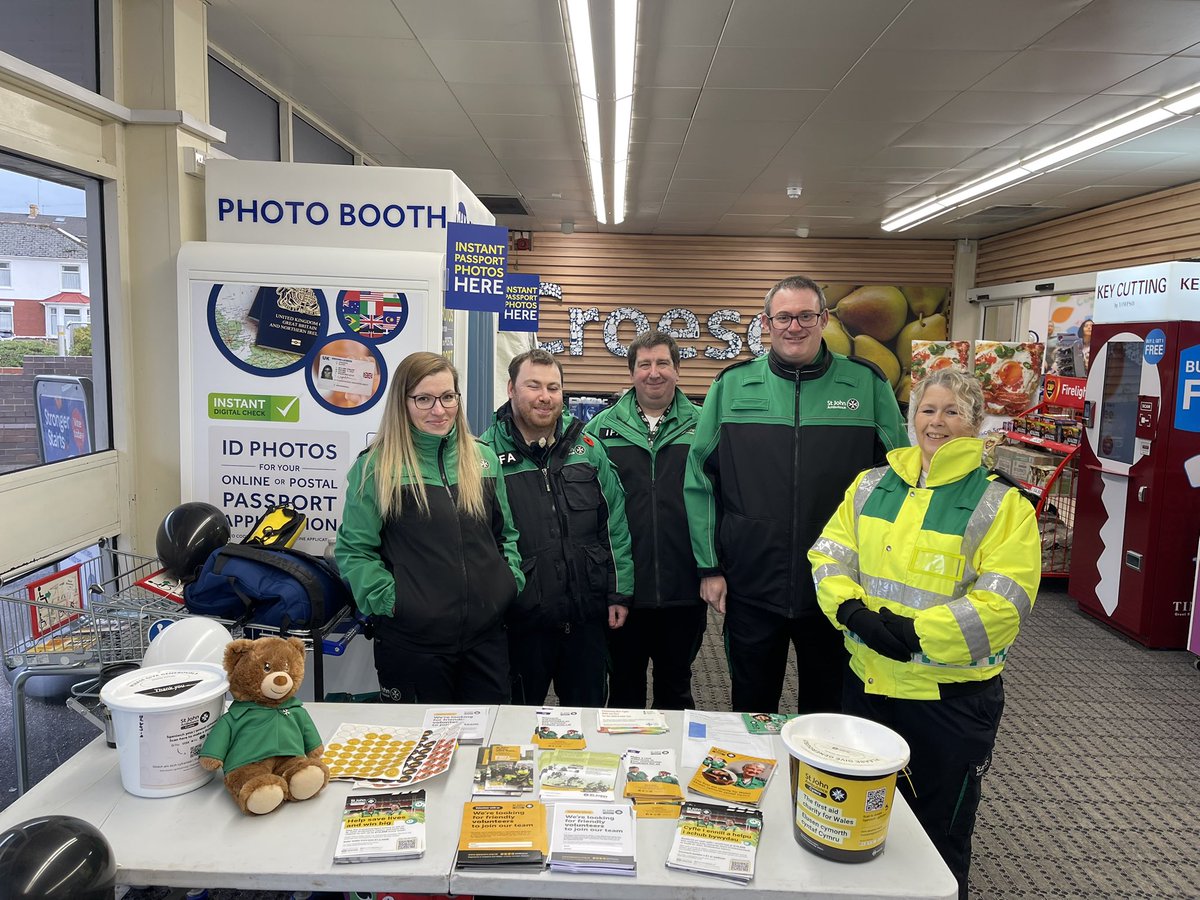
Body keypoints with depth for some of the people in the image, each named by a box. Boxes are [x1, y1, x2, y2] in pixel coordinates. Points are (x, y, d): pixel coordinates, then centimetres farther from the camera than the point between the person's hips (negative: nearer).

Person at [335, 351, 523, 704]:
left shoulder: (483, 459, 8)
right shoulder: (376, 467, -5)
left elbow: (507, 533, 17)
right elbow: (353, 550, -3)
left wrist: (513, 580, 3)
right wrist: (389, 599, -14)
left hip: (487, 634, 4)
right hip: (412, 639, -3)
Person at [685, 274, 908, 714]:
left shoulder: (867, 384, -1)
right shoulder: (732, 385, 0)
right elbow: (700, 480, 1)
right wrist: (709, 566, -2)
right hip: (750, 584, 0)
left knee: (827, 709, 18)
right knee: (751, 710, 17)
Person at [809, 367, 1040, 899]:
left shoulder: (1002, 505, -9)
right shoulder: (871, 486, 5)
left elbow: (1001, 604, -17)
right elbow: (829, 554, 1)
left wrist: (913, 633, -23)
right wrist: (850, 607, -17)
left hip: (952, 695, -4)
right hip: (867, 680, 4)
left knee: (940, 832, 14)